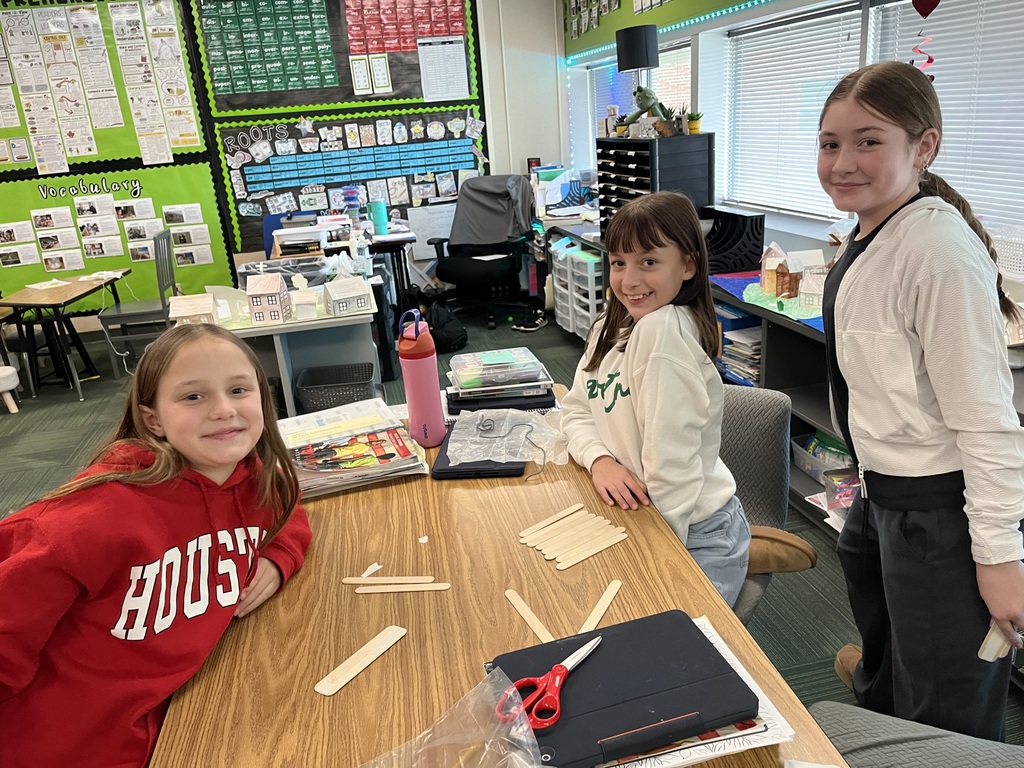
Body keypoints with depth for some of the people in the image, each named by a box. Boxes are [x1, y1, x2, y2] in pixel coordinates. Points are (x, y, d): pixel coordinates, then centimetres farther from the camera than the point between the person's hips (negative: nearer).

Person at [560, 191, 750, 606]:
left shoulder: (664, 331, -26)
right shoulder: (612, 325, 2)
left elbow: (672, 463, -27)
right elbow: (576, 410, 6)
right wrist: (599, 460, -15)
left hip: (695, 536, -7)